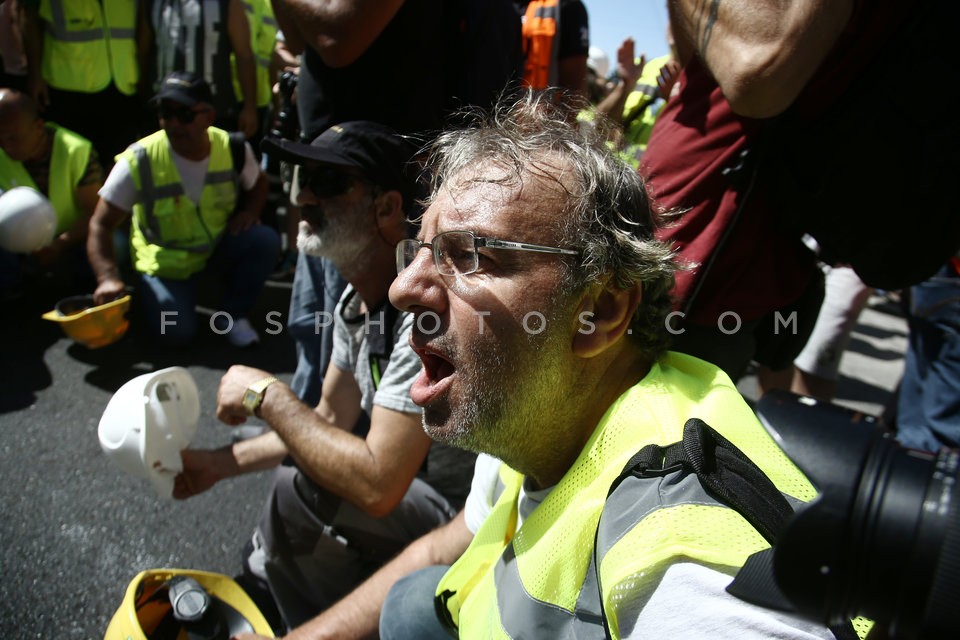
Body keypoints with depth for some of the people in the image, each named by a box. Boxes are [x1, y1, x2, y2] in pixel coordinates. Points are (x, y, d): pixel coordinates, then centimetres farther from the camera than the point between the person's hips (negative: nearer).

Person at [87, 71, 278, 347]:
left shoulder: (233, 149, -13)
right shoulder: (138, 162, -21)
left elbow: (257, 183, 10)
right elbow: (101, 224, -16)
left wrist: (249, 212, -12)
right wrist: (108, 278, -31)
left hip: (217, 249, 3)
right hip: (164, 264, -2)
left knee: (266, 241, -26)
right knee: (176, 332, -21)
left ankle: (232, 314, -3)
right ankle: (148, 291, 17)